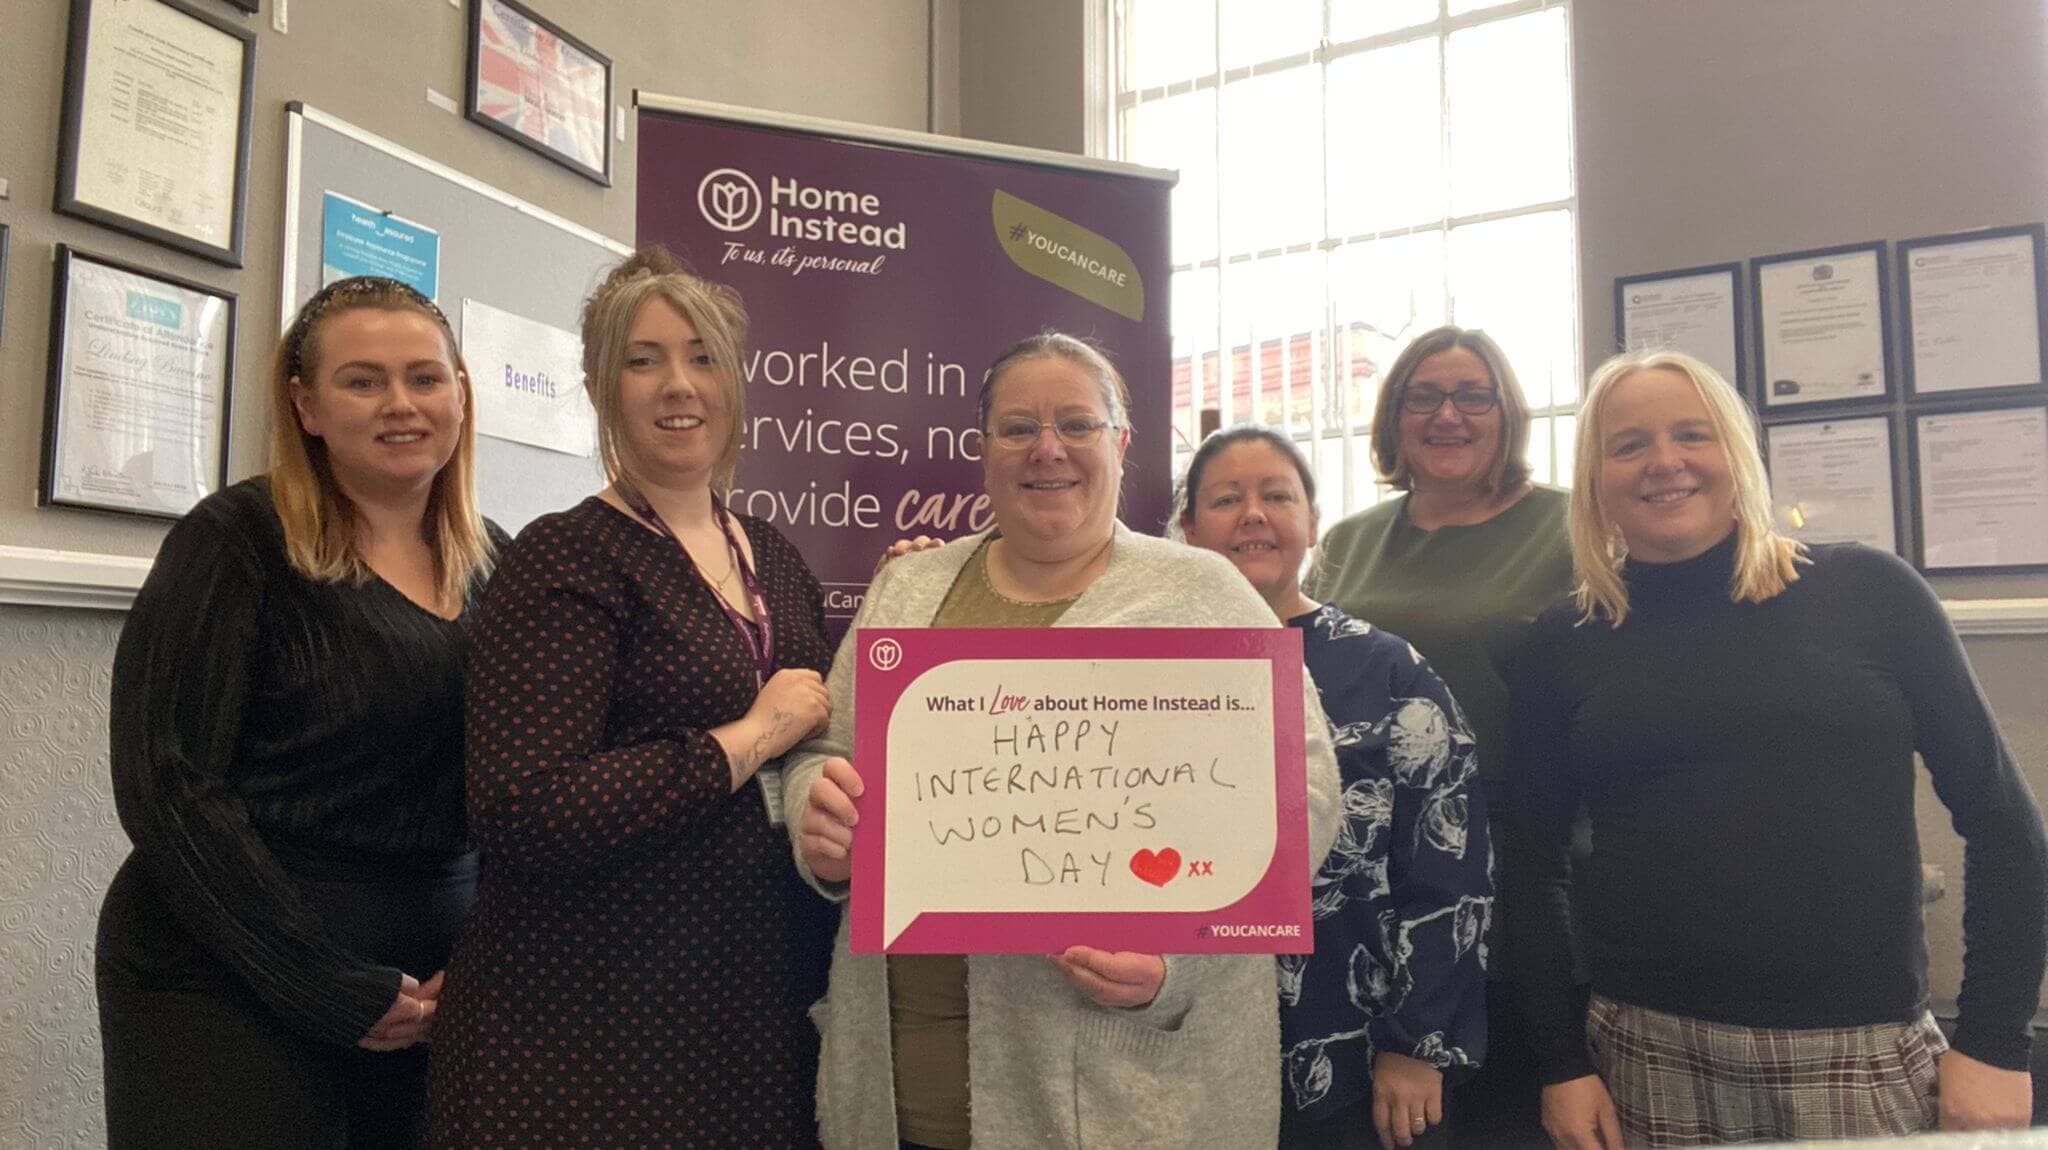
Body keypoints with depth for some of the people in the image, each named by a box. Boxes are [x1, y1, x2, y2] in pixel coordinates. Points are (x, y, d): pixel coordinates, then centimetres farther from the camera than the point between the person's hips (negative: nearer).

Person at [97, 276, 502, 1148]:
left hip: (422, 1000, 5)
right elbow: (166, 784, -14)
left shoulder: (491, 562, 5)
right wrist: (332, 987, -16)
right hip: (228, 990, -4)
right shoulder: (238, 542, -9)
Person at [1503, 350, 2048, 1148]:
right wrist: (1563, 1062, 0)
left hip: (1864, 1054, 0)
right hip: (1647, 1058, 1)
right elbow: (1532, 868, 4)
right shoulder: (1563, 647, 1)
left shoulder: (1866, 591, -1)